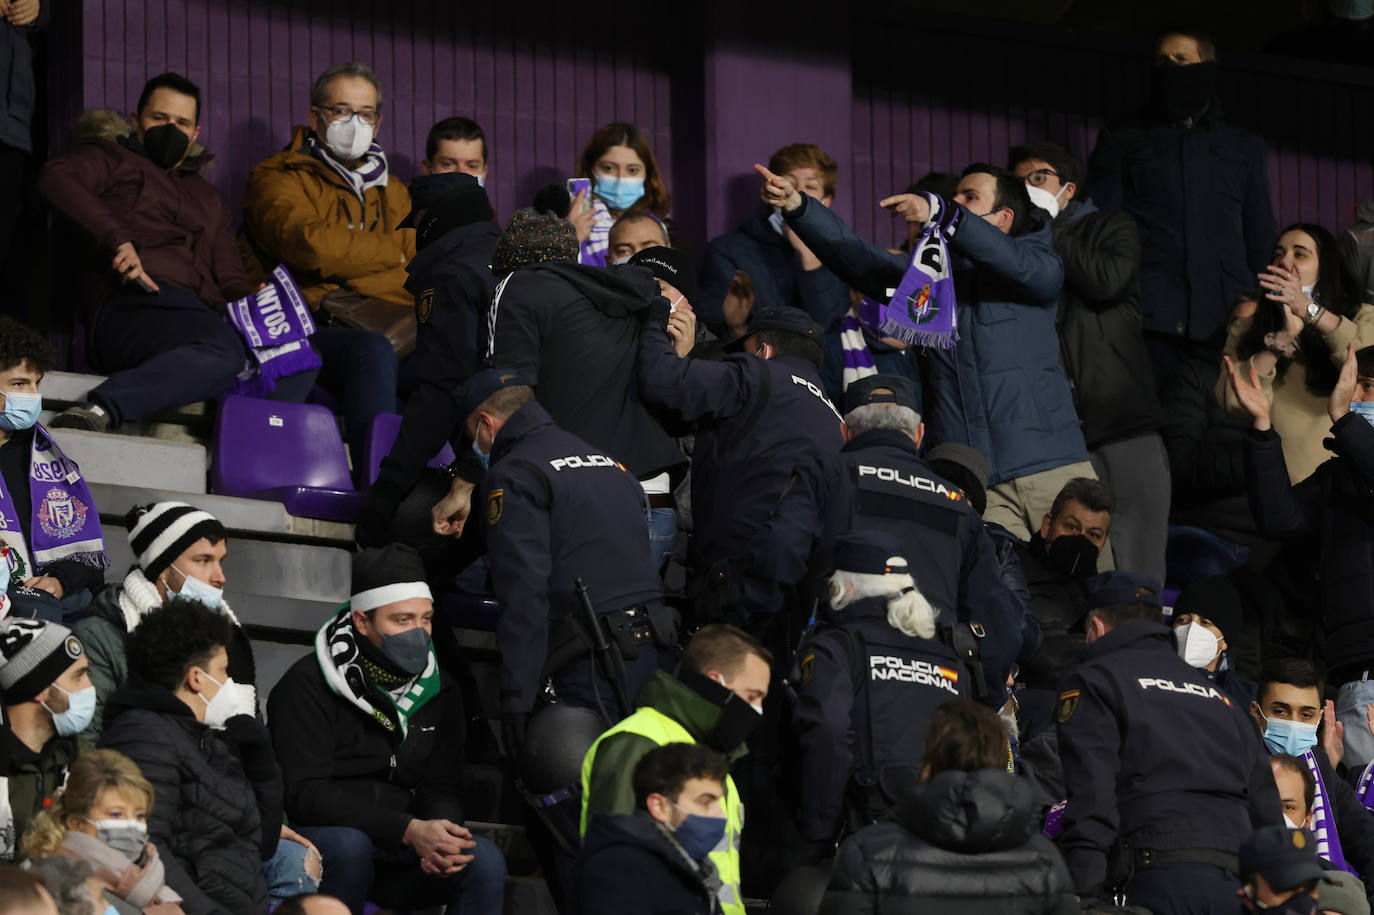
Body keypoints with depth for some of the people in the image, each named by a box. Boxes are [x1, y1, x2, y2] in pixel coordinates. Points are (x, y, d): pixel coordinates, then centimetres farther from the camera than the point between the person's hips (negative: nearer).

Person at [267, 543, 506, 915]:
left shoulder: (439, 692, 10)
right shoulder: (308, 685, -9)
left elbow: (441, 790, 7)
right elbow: (305, 795, -19)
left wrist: (438, 841, -20)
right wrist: (409, 830, -30)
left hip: (398, 856, 5)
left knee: (484, 860, -22)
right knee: (348, 844, -39)